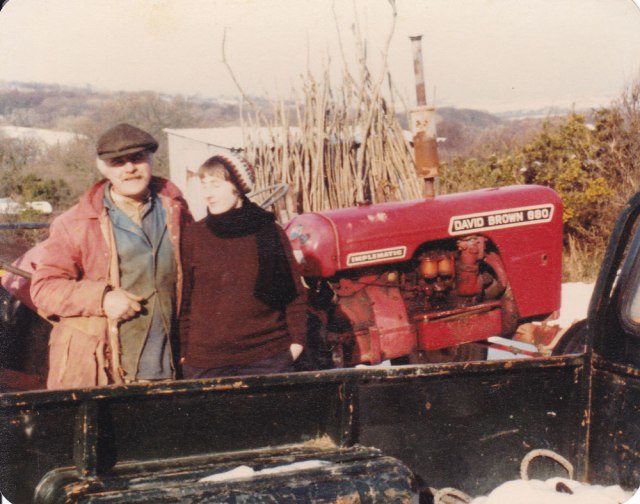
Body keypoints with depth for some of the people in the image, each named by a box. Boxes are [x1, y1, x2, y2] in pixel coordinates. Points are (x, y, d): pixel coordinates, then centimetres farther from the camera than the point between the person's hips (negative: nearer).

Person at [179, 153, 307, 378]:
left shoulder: (268, 231, 3)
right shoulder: (193, 237, 2)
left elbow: (294, 290, 8)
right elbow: (183, 299, 4)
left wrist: (297, 340, 2)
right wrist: (182, 352, 1)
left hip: (269, 357, 1)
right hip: (205, 362, 0)